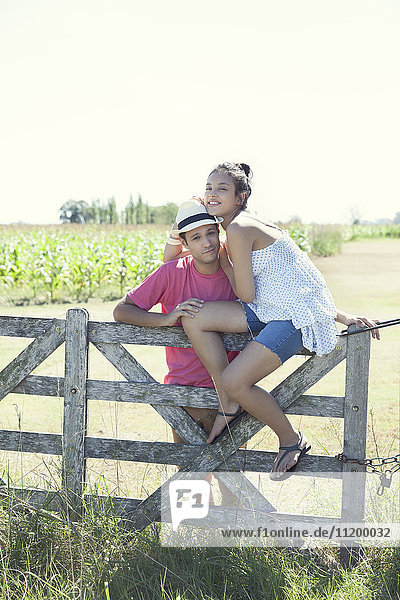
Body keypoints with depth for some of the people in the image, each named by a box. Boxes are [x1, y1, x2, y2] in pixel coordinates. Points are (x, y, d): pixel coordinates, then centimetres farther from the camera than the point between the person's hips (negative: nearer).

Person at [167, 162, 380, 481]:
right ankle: (230, 406, 4)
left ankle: (292, 440, 4)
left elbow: (246, 295, -14)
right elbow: (290, 277, 14)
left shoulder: (238, 229, -15)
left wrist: (224, 261, 5)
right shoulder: (250, 227, 15)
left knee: (234, 380, -19)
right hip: (273, 309, 10)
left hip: (300, 315, -10)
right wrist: (343, 317, 14)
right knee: (194, 318, -4)